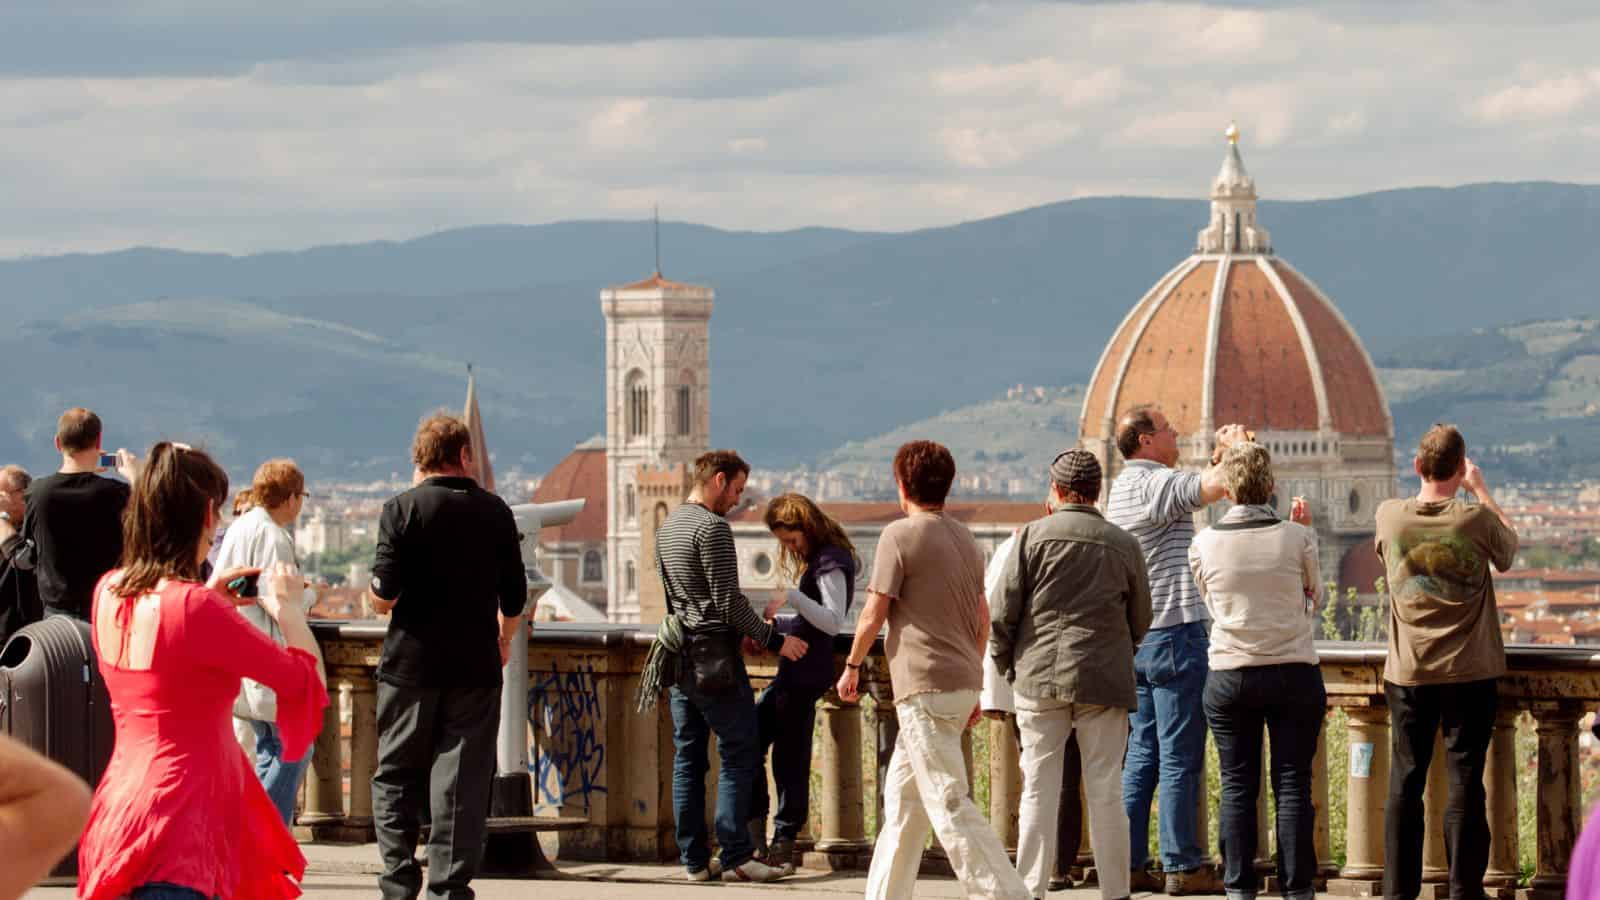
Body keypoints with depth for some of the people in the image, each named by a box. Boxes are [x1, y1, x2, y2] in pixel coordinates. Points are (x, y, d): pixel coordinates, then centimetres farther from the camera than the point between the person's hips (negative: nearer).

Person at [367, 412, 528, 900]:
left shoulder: (402, 510, -6)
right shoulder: (494, 511, 3)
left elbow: (383, 598, -11)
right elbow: (515, 598, 8)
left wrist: (377, 593, 12)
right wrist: (503, 640, 27)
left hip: (411, 662, -2)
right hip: (475, 666, 2)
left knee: (396, 777, 10)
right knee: (463, 783, 4)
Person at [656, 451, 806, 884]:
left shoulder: (668, 527, 15)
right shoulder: (712, 528, -13)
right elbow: (728, 601, -17)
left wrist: (752, 628, 23)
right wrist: (773, 640, -8)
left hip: (679, 655, 9)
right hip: (714, 658, -9)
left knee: (688, 758, 8)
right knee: (740, 754, -4)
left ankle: (694, 859, 8)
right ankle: (736, 857, -7)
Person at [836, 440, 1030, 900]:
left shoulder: (901, 535, -9)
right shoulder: (965, 540, 15)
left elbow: (874, 613, -8)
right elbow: (982, 616, 18)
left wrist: (852, 666, 6)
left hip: (926, 685, -9)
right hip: (963, 682, 9)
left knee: (948, 802, -11)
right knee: (901, 796, 17)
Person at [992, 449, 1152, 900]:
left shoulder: (1034, 536, -2)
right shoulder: (1124, 545, 4)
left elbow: (1002, 613, -3)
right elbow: (1141, 620, 12)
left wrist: (1006, 665, 11)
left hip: (1040, 677, -1)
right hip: (1104, 681, 1)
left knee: (1039, 791, 3)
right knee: (1105, 791, 3)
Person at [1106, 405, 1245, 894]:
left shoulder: (1121, 489, 15)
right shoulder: (1158, 483, -14)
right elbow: (1219, 484, -25)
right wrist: (1237, 442, -8)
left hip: (1135, 638, 9)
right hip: (1176, 632, -9)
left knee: (1142, 755, 11)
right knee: (1179, 757, -5)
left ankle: (1129, 862, 10)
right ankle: (1183, 866, -4)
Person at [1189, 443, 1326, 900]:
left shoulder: (1204, 545, -4)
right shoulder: (1297, 538, -8)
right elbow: (1314, 597, 8)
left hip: (1229, 675, 1)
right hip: (1294, 671, -1)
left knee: (1237, 787, 6)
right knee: (1293, 785, 3)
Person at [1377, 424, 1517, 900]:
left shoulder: (1390, 516, -6)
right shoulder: (1477, 519, -13)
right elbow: (1510, 548, 8)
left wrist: (1428, 482, 24)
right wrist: (1481, 490, 18)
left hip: (1409, 673, 2)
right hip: (1471, 673, -2)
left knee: (1405, 780, 9)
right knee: (1465, 781, 2)